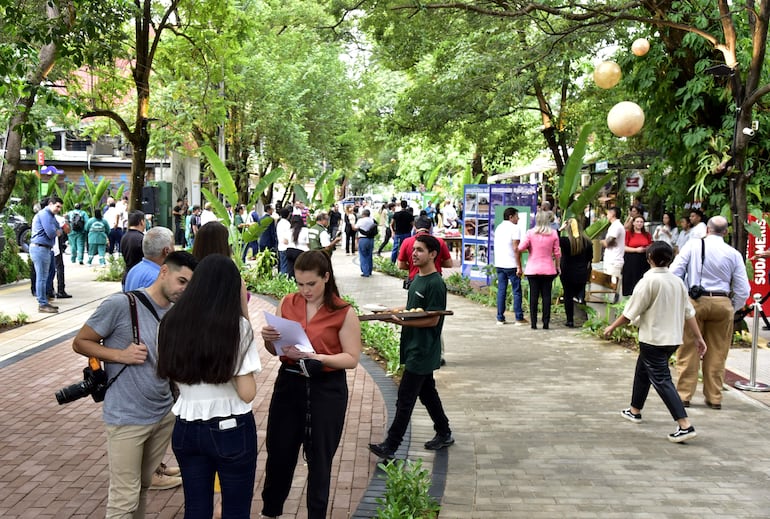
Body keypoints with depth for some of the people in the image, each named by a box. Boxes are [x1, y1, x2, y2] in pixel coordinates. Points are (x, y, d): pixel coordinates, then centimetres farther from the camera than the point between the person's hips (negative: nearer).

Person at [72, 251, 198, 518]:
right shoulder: (121, 304, -14)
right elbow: (80, 342, -6)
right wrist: (121, 355, -19)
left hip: (164, 414, 6)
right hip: (126, 419, -6)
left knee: (143, 486, 19)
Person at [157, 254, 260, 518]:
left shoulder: (171, 322, -2)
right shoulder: (237, 326, -15)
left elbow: (173, 375, 7)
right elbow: (247, 393, -15)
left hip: (186, 429, 4)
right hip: (231, 430, -4)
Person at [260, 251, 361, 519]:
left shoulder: (344, 313, -11)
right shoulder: (287, 304, 1)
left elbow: (352, 359, -13)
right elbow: (275, 351, 10)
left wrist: (316, 357, -26)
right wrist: (268, 339, -13)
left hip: (326, 390, -4)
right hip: (288, 384, 4)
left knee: (319, 459, 9)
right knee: (279, 451, 14)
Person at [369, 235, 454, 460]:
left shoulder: (435, 284, -18)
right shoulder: (417, 279, 11)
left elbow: (433, 320, -21)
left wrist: (402, 322, -25)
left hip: (423, 351, -10)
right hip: (414, 348, 10)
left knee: (405, 398, -6)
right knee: (427, 393, 19)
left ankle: (390, 446, -2)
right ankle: (444, 434, 33)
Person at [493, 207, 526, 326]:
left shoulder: (498, 228, 14)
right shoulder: (515, 228, -9)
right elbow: (516, 249, -15)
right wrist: (519, 267, -14)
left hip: (499, 264, 6)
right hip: (511, 265, -6)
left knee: (501, 290, 8)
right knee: (517, 291, 2)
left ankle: (500, 318, 7)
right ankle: (519, 318, 3)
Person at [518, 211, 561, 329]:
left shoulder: (530, 233, -6)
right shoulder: (553, 234, -2)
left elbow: (521, 248, -10)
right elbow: (557, 252, 3)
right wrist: (558, 266, 14)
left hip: (532, 269, -1)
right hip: (548, 269, 1)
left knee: (534, 295, 4)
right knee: (546, 295, 6)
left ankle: (533, 323, 5)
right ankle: (546, 323, 5)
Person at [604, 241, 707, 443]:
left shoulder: (649, 281, -15)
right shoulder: (677, 281, 6)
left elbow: (630, 312, -12)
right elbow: (689, 313, 8)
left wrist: (612, 327, 0)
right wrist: (698, 338, 13)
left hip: (654, 339, -8)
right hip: (673, 338, 8)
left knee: (662, 380, -7)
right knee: (642, 371, 24)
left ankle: (685, 426, -15)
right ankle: (635, 411, 39)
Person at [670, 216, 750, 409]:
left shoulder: (693, 245, -3)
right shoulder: (734, 254, 0)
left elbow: (674, 273, -6)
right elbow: (743, 290, 1)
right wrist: (732, 309, 16)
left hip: (695, 301, -1)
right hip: (722, 304, 2)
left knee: (688, 350, 7)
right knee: (717, 353, 12)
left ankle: (684, 395, 10)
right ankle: (714, 398, 20)